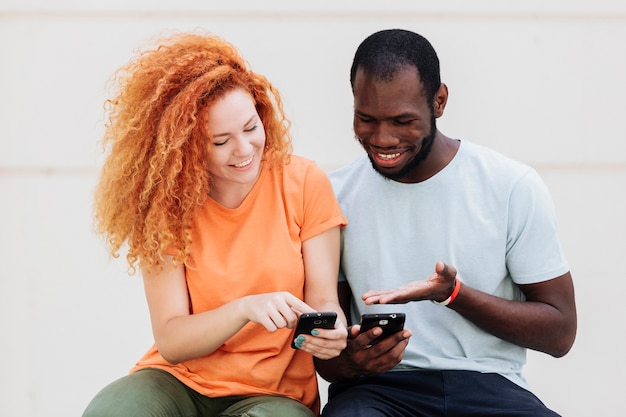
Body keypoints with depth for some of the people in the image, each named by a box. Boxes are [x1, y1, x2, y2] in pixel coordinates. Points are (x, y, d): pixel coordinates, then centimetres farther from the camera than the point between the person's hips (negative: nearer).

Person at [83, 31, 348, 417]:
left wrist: (328, 331, -27)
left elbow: (322, 299, -3)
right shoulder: (164, 202, -4)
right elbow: (170, 340, -9)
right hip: (178, 381, 1)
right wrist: (245, 309, -27)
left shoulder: (304, 184, -3)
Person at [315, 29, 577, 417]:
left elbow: (560, 333, 1)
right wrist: (349, 362, -17)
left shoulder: (514, 187, 1)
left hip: (488, 384, 0)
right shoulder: (335, 196, 6)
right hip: (377, 385, 0)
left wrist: (452, 293, -14)